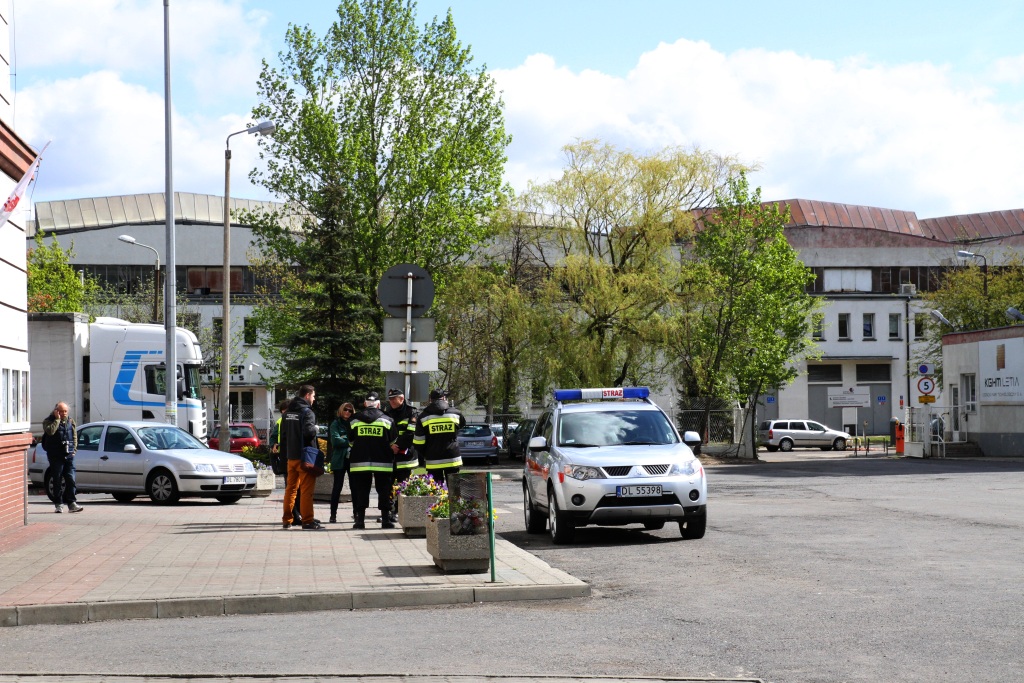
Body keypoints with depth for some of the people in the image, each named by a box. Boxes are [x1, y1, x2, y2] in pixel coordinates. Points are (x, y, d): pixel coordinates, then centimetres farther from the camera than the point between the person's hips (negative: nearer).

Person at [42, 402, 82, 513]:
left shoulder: (71, 421, 12)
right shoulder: (49, 421, -1)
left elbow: (75, 436, 19)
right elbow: (50, 431, -23)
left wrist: (73, 449, 10)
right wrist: (57, 419, -17)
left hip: (69, 455, 3)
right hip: (56, 457, -3)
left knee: (70, 479, -4)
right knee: (57, 481, 0)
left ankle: (71, 503, -4)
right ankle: (58, 505, 6)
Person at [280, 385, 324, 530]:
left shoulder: (288, 412, 12)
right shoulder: (307, 412, -12)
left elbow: (283, 433, 16)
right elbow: (308, 431, -27)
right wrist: (315, 429, -6)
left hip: (291, 455, 8)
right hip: (304, 456, -8)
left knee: (290, 488, 13)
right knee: (307, 489, -5)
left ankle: (287, 520, 16)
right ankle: (307, 521, -6)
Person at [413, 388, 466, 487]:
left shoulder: (423, 416, -3)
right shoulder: (455, 413, 1)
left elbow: (418, 442, -3)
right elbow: (462, 424, 25)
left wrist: (424, 455, 13)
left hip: (433, 461, -1)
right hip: (452, 459, 1)